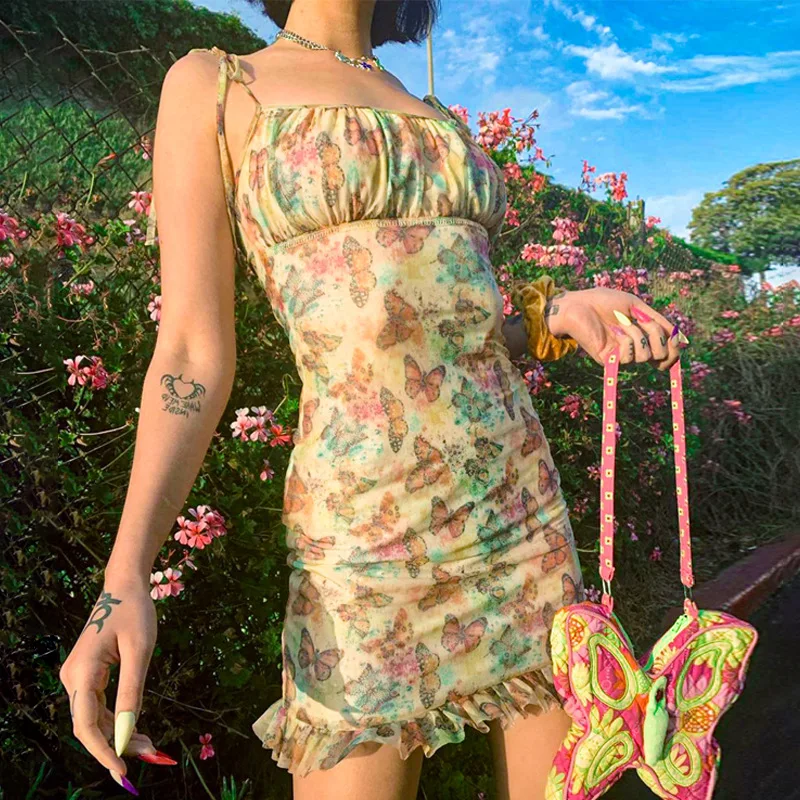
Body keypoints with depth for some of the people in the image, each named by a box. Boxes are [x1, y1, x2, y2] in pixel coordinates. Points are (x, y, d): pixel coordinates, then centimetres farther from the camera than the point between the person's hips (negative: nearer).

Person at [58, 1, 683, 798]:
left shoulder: (438, 119, 16)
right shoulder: (209, 87, 3)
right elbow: (192, 355, -4)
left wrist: (559, 315, -1)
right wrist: (123, 579, -14)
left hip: (521, 507, 5)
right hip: (365, 533, -4)